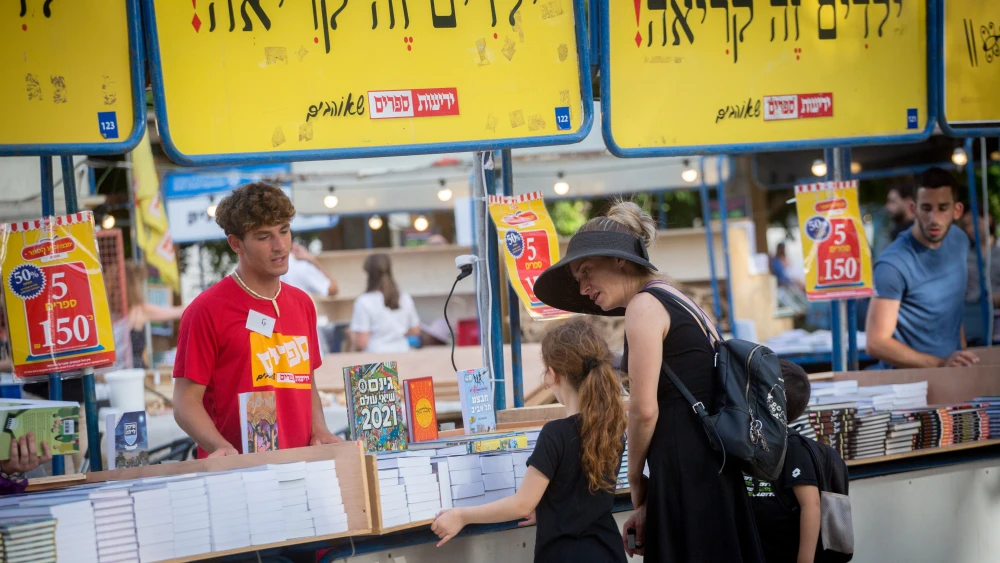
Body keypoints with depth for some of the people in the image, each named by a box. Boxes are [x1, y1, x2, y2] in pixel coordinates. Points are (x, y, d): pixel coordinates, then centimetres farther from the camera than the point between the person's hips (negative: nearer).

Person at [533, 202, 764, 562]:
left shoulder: (644, 305, -7)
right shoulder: (677, 301, 20)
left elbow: (644, 409, -13)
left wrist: (636, 479, 4)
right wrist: (648, 503, 16)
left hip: (685, 469, -9)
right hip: (711, 462, 9)